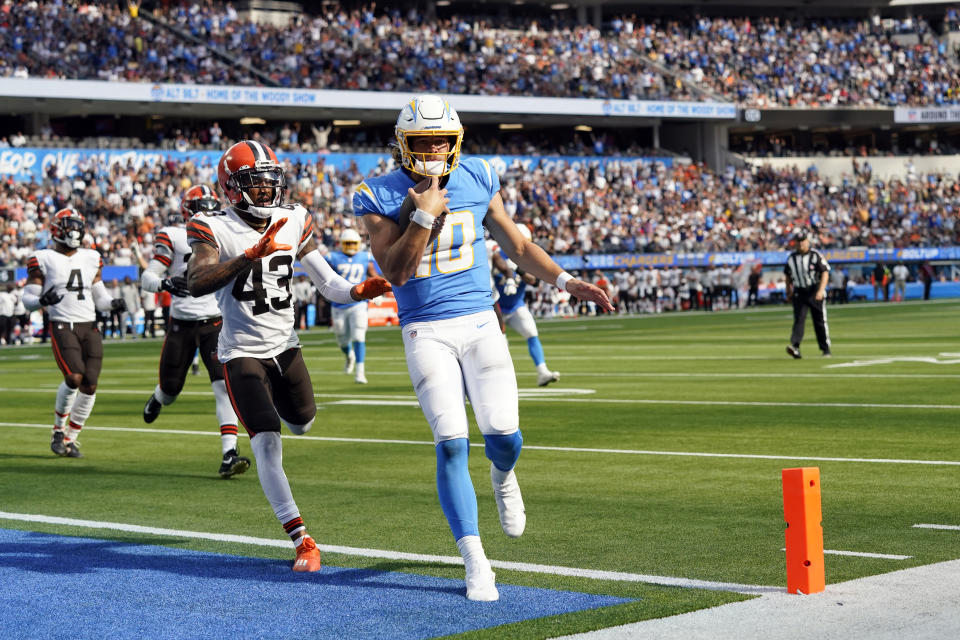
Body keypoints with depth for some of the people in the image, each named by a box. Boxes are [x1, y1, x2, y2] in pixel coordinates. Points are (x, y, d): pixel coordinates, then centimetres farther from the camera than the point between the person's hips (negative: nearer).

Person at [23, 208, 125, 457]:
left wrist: (113, 303, -1)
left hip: (90, 327, 5)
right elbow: (28, 299, 1)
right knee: (74, 377, -22)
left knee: (89, 385, -4)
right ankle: (58, 430, 1)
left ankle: (71, 438, 11)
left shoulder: (91, 259, 15)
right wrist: (42, 300, -21)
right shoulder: (44, 259, 1)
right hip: (63, 326, -5)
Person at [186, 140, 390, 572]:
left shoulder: (292, 222, 0)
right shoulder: (214, 229, -15)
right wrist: (250, 256, -42)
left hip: (285, 346, 5)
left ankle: (270, 398, 58)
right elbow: (196, 284, -32)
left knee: (302, 424, 22)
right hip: (242, 352, -5)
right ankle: (301, 540, -13)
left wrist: (358, 291, -20)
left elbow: (328, 283, 2)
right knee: (267, 443, -16)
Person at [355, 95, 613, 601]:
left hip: (480, 324, 2)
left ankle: (502, 476, 30)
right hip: (426, 332, -2)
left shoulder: (476, 180, 4)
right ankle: (476, 563, -3)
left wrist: (565, 281, 6)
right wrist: (425, 214, -22)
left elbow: (516, 244, 15)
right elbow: (396, 273, -13)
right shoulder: (379, 196, -4)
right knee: (451, 444, -11)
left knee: (503, 435, -10)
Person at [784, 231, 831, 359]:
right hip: (799, 293, 2)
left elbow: (825, 273, -11)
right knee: (799, 319, -12)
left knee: (820, 321, 4)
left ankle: (826, 349, 15)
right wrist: (788, 293, 18)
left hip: (815, 292, -2)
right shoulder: (792, 258, 7)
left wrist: (821, 290, -22)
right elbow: (788, 276, 20)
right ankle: (795, 346, -26)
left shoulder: (816, 255, -6)